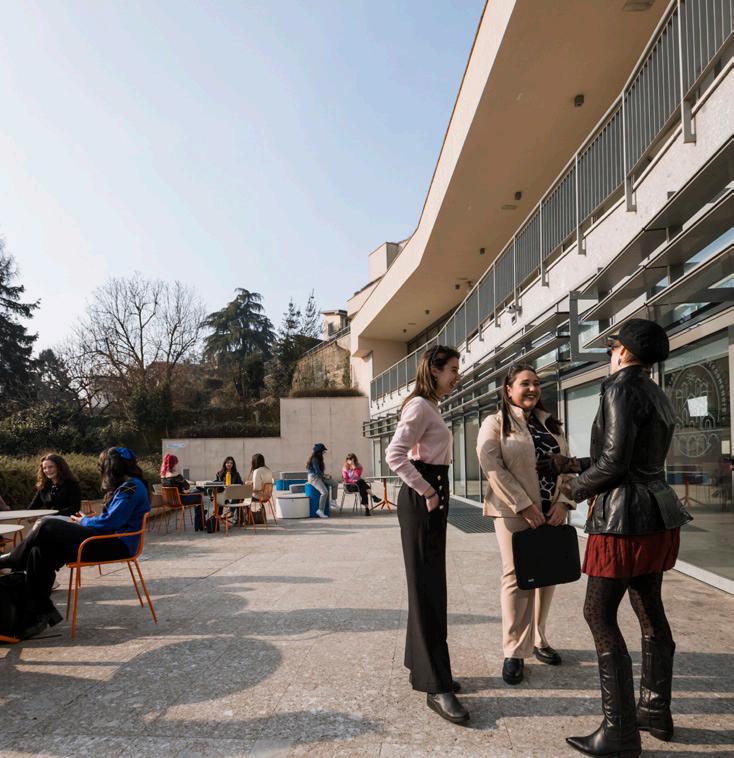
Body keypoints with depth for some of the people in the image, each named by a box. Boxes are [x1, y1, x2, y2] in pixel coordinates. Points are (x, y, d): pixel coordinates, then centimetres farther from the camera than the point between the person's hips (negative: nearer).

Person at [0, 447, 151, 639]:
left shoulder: (132, 487, -12)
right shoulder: (126, 486, 20)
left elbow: (111, 521, -18)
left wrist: (84, 521, -1)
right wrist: (88, 520, 9)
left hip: (117, 544, -10)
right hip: (109, 539, 10)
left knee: (48, 528, -15)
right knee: (41, 551, -7)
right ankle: (38, 613, -7)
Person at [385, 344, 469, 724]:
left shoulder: (429, 406, 17)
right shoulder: (420, 406, -14)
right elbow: (395, 455, -24)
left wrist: (435, 493, 14)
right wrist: (427, 492, -20)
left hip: (432, 497, 10)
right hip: (422, 499, -10)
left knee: (429, 585, 14)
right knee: (428, 588, -7)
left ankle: (422, 666, 26)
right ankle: (437, 687, -1)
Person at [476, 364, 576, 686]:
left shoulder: (550, 423, 15)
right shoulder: (495, 423, -2)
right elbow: (492, 468, -12)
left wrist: (563, 502, -4)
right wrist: (525, 506, -16)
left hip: (551, 513, 5)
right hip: (515, 513, -5)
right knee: (517, 577, -4)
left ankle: (537, 640, 27)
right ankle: (514, 652, 7)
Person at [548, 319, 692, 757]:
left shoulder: (622, 387, -15)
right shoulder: (658, 397, 14)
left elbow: (614, 462, -21)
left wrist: (576, 490, -3)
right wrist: (577, 465, 22)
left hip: (626, 517, -10)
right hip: (656, 513, 10)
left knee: (600, 615, -2)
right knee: (650, 610, 17)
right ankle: (657, 712, 29)